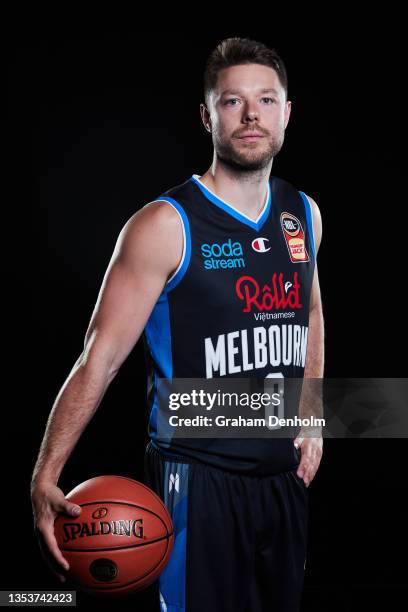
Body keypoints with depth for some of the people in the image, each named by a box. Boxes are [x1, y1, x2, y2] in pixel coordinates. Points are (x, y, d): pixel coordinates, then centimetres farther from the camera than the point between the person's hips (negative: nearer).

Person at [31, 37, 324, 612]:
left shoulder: (304, 215, 4)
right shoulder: (166, 226, -15)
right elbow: (99, 360, -16)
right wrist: (46, 478, -22)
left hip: (285, 473, 6)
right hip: (198, 479, -6)